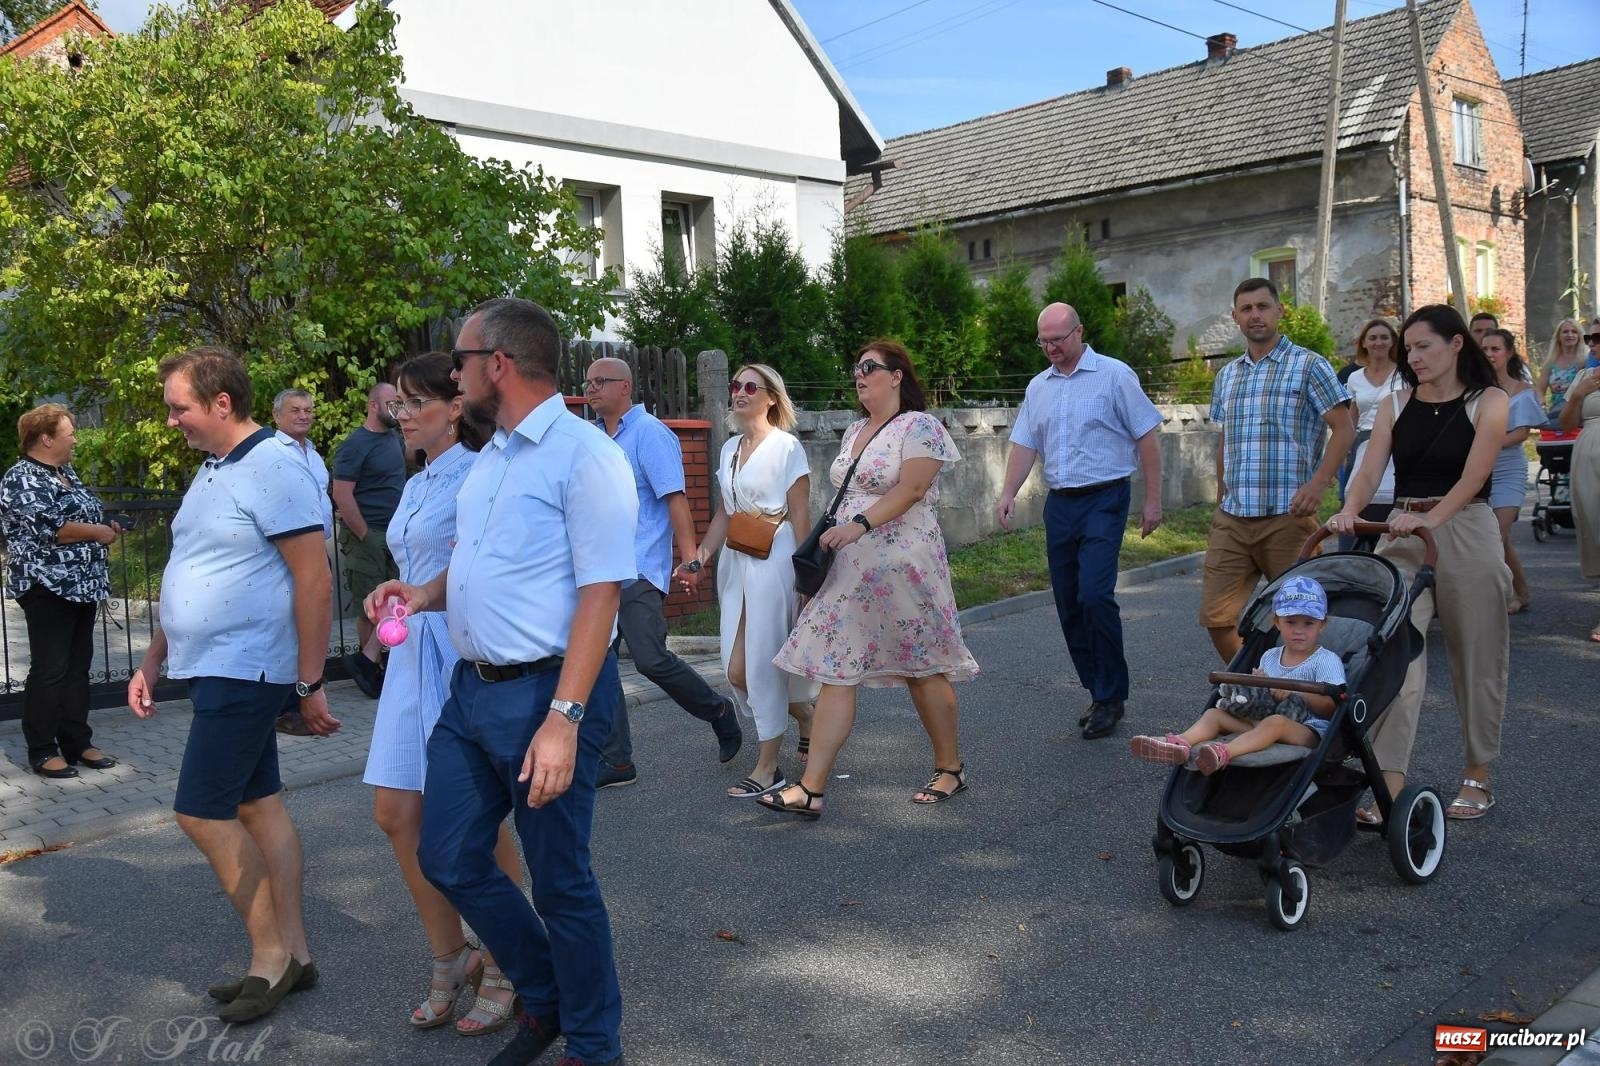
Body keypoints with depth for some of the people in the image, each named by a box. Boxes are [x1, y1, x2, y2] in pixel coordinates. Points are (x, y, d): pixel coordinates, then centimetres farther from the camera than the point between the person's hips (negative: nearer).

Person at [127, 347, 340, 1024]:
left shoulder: (272, 468, -16)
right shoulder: (212, 470, 13)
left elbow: (314, 581, -19)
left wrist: (310, 684, -17)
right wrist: (153, 661, 18)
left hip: (244, 672, -9)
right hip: (215, 667, 9)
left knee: (201, 811, -6)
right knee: (257, 803, 12)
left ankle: (270, 953, 9)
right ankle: (291, 954, 21)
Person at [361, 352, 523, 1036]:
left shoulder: (478, 475, -10)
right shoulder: (415, 486, 16)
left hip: (469, 655, -8)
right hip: (413, 655, 8)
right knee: (395, 814, 7)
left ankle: (502, 971, 21)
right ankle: (450, 961, 24)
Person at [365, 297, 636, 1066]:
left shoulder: (582, 454, -14)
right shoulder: (489, 458, 14)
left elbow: (600, 592, -20)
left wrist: (564, 720, -25)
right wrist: (425, 594, 4)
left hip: (545, 692, -9)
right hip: (471, 687, 9)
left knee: (559, 880, 5)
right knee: (448, 859, 14)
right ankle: (545, 996, 36)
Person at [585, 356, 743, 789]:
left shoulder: (649, 433, -7)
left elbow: (675, 499, -13)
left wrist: (690, 558, -18)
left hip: (639, 570, -8)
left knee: (651, 658, -12)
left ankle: (718, 711, 14)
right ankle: (616, 761, 14)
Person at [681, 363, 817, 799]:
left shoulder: (786, 446, -6)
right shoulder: (730, 448, 14)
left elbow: (800, 515, -9)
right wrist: (701, 555, 3)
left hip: (773, 562, -7)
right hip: (735, 562, 7)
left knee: (763, 662, -5)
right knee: (737, 669, 6)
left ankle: (768, 767, 8)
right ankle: (807, 717, 31)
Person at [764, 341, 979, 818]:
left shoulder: (919, 426, -6)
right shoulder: (854, 432, 18)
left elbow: (910, 489, -17)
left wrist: (859, 524, -26)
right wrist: (830, 538, 12)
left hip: (902, 567, -7)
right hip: (851, 568, 7)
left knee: (923, 670, 5)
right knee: (834, 672, 0)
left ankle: (951, 767, 25)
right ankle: (810, 789, -2)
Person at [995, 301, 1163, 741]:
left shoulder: (1114, 375, -2)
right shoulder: (1038, 387, 14)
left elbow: (1147, 436, -3)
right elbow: (1024, 445, 13)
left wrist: (1152, 499, -6)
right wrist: (1008, 494, 0)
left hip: (1104, 499, -6)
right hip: (1059, 503, 6)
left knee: (1094, 595, -17)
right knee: (1068, 605, 6)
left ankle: (1111, 697, -3)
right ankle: (1099, 693, 17)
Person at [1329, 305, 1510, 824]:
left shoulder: (1488, 402, -1)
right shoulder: (1395, 406, 9)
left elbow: (1472, 478, -14)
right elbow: (1369, 472, -2)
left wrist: (1429, 519, -30)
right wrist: (1349, 512, -22)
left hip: (1465, 533, -2)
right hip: (1402, 534, 2)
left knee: (1476, 659, 7)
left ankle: (1477, 776, 23)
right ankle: (1390, 785, -11)